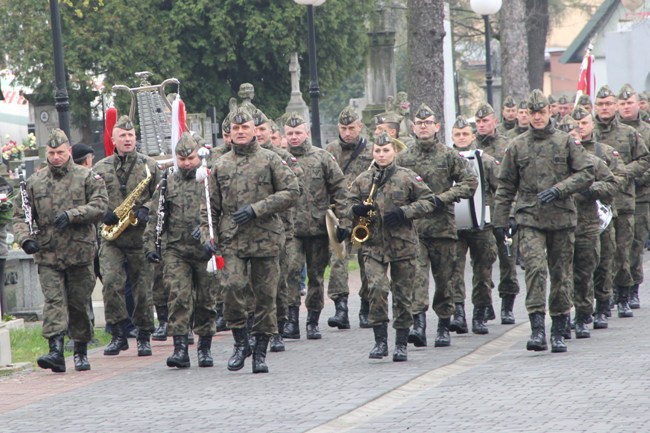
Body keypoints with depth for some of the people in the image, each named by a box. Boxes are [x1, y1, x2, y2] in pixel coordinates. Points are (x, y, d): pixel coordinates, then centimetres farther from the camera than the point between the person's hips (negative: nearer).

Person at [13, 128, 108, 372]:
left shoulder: (87, 177, 3)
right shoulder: (35, 182, 10)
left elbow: (100, 205, -9)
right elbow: (21, 215, 11)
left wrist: (71, 216, -20)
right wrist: (25, 238, -9)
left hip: (80, 252, -1)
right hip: (48, 254, 1)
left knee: (79, 304, 6)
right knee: (53, 301, -11)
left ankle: (81, 352, 20)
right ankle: (56, 351, -21)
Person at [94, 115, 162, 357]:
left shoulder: (149, 165, 7)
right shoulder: (100, 169, 9)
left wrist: (147, 209, -13)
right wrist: (104, 214, -9)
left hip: (140, 237, 0)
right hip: (110, 238, 0)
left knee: (143, 287, 2)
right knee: (111, 283, -14)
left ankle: (144, 337, 14)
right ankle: (118, 335, -4)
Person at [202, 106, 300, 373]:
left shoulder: (270, 160, 4)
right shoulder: (220, 166, 12)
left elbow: (292, 191, -3)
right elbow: (210, 205, 16)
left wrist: (257, 209, -11)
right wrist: (207, 235, 3)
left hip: (265, 238, -1)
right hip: (232, 240, 1)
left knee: (265, 294, 2)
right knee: (233, 286, -17)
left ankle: (260, 351, 12)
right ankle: (240, 342, 1)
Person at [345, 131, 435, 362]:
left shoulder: (407, 177, 0)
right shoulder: (362, 180, 7)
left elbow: (428, 201, 1)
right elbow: (350, 205, 15)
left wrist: (403, 212, -13)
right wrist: (356, 210, -9)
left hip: (403, 244, -1)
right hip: (373, 245, 1)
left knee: (403, 294, 5)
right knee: (376, 287, -18)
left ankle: (401, 344, 16)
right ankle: (380, 340, -8)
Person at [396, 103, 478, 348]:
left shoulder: (449, 156, 4)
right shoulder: (403, 159, 9)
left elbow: (470, 182, -1)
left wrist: (443, 198, -11)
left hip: (443, 226, 0)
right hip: (412, 226, 0)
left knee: (444, 278, 6)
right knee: (416, 274, -16)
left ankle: (443, 327, 17)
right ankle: (418, 323, -24)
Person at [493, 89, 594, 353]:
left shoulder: (567, 142, 5)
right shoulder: (517, 146, 8)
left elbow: (586, 173, 0)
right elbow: (506, 186, 12)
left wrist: (558, 190, -13)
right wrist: (500, 220, 8)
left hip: (562, 218, 1)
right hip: (529, 218, -1)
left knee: (561, 274, 5)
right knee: (535, 267, -19)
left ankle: (558, 332, 17)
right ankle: (537, 329, -22)